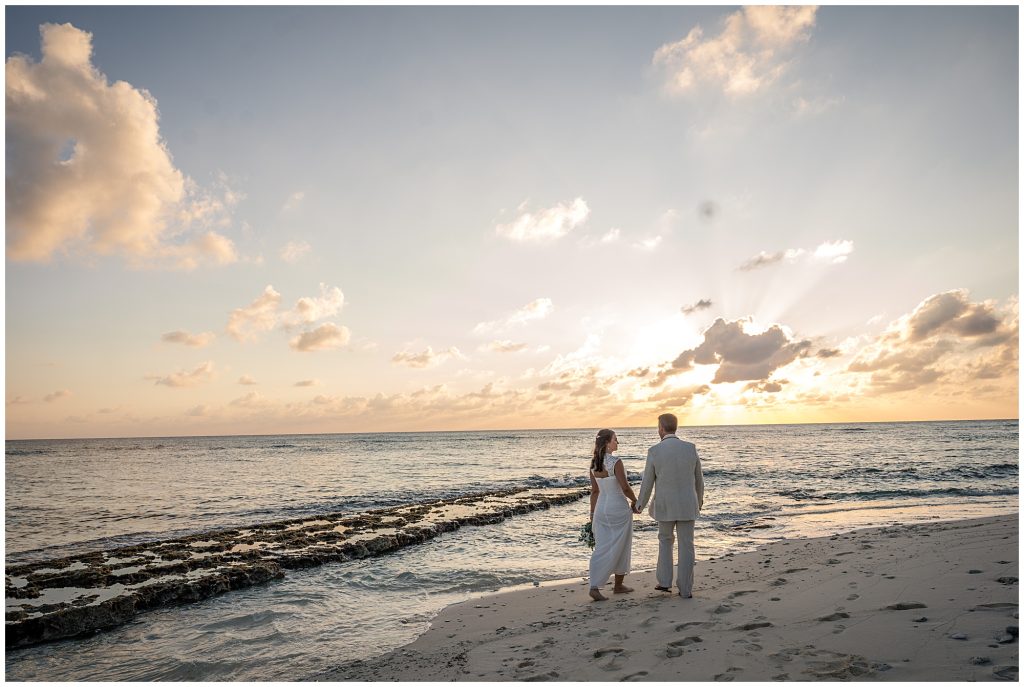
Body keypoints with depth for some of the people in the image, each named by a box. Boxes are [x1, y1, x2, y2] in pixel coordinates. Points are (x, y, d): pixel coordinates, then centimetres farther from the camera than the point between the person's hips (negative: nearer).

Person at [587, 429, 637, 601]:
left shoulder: (593, 464, 2)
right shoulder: (616, 462, -18)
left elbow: (594, 491, 8)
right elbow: (625, 487, -18)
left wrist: (592, 513, 13)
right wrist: (635, 501, 1)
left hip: (601, 508, 6)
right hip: (619, 508, -6)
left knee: (601, 548, 7)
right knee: (620, 548, 12)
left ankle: (595, 587, -4)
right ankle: (618, 585, 24)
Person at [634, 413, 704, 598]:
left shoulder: (654, 451, -13)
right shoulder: (691, 448, -7)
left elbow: (647, 483, -6)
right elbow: (698, 478, 5)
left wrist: (639, 505, 10)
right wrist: (699, 499, 24)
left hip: (665, 506, -1)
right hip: (687, 505, 1)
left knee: (665, 539, 21)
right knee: (686, 546, 10)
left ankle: (665, 581, 18)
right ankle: (685, 589, 12)